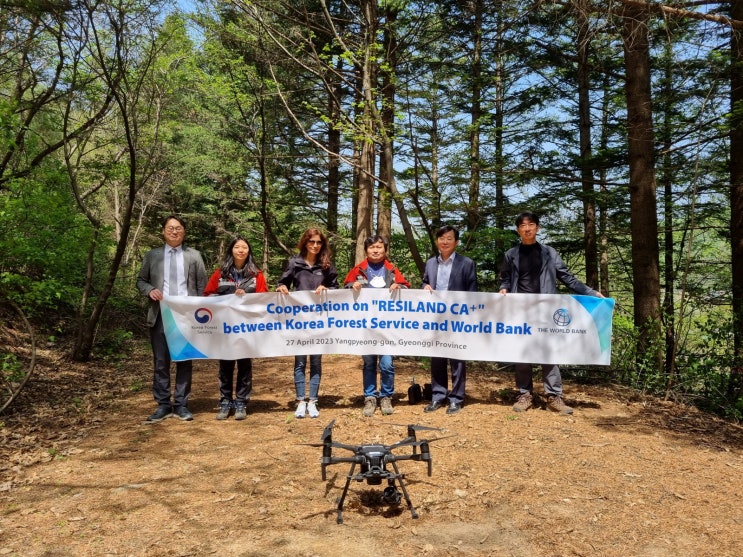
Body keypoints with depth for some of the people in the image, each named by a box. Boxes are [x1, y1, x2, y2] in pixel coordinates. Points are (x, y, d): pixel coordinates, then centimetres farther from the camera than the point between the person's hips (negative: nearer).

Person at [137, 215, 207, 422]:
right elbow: (141, 280, 14)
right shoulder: (152, 255, 12)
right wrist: (150, 290, -9)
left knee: (185, 361, 4)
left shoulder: (194, 256, 10)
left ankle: (181, 405, 12)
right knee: (161, 362, 3)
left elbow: (203, 285, 7)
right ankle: (163, 405, 12)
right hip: (161, 315, 1)